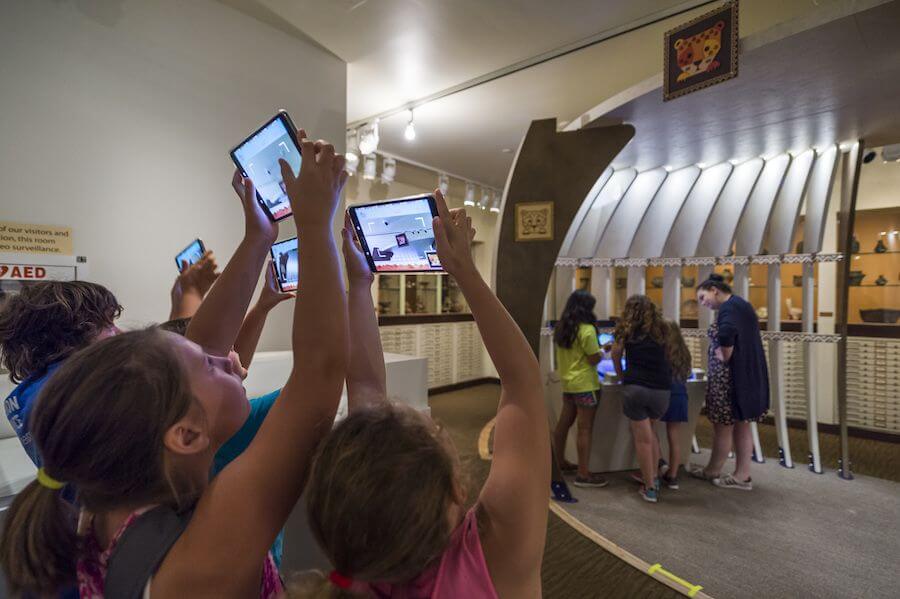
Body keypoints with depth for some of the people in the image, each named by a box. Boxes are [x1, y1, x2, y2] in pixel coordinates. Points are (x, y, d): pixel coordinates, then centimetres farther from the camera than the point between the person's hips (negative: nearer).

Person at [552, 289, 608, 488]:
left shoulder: (561, 327, 7)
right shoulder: (587, 329, -17)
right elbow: (594, 360, -14)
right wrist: (602, 351, 4)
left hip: (567, 382, 8)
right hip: (585, 384, -8)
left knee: (564, 423, 16)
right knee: (585, 429, -2)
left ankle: (560, 462, 29)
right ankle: (583, 474, 4)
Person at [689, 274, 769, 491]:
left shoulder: (728, 306, -15)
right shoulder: (741, 304, 15)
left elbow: (726, 334, -35)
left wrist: (724, 358, -20)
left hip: (730, 375, -10)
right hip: (748, 374, 10)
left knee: (723, 425, 5)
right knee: (742, 424, 14)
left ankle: (712, 471, 21)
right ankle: (742, 476, 22)